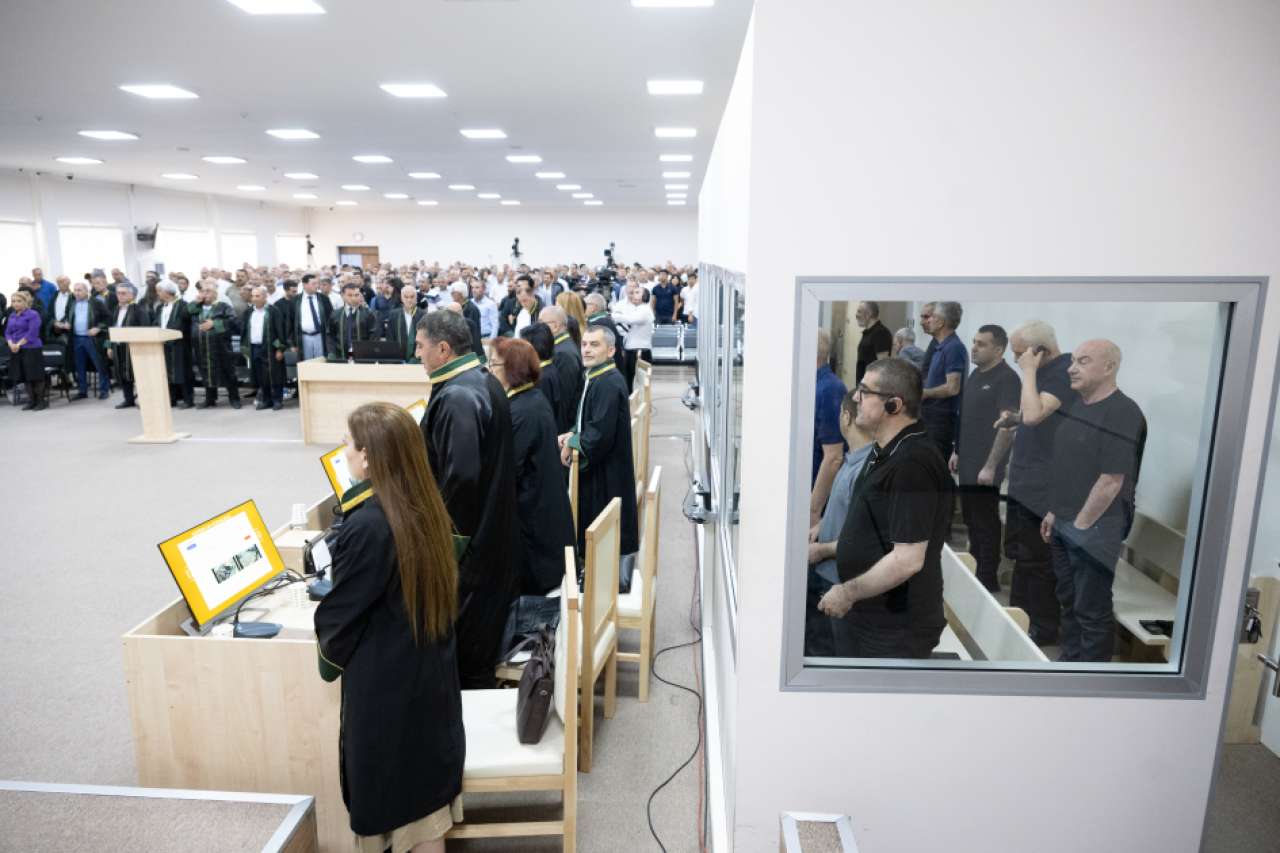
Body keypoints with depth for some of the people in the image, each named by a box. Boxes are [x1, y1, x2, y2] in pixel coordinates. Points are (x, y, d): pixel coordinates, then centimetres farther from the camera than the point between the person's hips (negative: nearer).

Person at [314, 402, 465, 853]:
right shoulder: (427, 508, -4)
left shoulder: (366, 527, -27)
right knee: (425, 784, 22)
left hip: (384, 685, -7)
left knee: (386, 800, 15)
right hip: (433, 673, 7)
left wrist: (330, 658, 6)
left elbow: (339, 614, -15)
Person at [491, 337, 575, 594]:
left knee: (525, 582, 5)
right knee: (537, 576, 21)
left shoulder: (519, 413, -24)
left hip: (529, 513, -9)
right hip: (545, 506, 9)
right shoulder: (537, 399, 5)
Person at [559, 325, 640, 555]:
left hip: (606, 477, -10)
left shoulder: (609, 383, -22)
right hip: (595, 469, 10)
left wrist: (572, 442, -12)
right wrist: (573, 435, 2)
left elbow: (601, 435, -27)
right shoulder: (596, 377, 9)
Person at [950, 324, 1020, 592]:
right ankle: (973, 571, 28)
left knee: (986, 523, 1)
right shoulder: (975, 374, 11)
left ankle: (988, 580, 12)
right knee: (971, 520, 16)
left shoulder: (1007, 379, -15)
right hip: (967, 463, 8)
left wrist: (990, 466, -22)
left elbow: (1007, 425, -20)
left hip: (984, 467, -8)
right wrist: (957, 451, 17)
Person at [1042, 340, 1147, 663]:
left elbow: (1111, 481, -21)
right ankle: (1070, 659, 35)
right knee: (1069, 599, 19)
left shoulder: (1123, 413, -18)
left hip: (1095, 530, -8)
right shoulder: (1078, 403, 8)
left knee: (1092, 609, 4)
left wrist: (1080, 525, -15)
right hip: (1065, 524, 8)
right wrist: (1055, 513, 14)